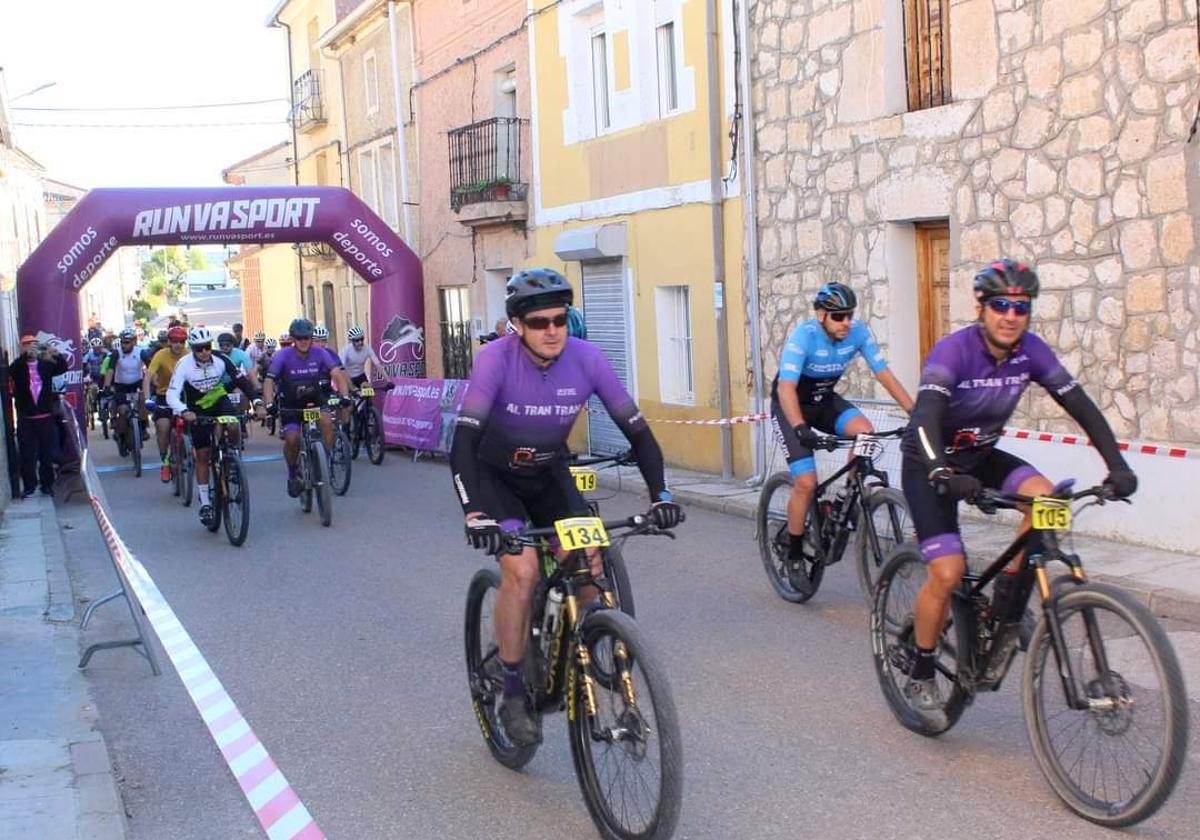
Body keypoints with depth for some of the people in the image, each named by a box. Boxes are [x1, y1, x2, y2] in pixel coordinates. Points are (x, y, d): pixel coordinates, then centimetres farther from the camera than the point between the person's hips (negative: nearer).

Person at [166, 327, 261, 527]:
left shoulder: (221, 360, -20)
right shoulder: (184, 365, -24)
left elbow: (242, 380, -18)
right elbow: (172, 395, -32)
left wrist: (257, 402, -33)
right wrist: (184, 411, -51)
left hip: (219, 399, 1)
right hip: (197, 408, -1)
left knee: (233, 428, -30)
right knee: (202, 455, -2)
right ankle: (205, 504, 7)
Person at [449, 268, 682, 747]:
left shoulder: (586, 359, -19)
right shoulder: (496, 359, -28)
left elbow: (637, 431, -15)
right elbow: (464, 442, -34)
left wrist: (660, 496, -27)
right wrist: (474, 513, -47)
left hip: (549, 473, 4)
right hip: (495, 476, -3)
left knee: (588, 565, -14)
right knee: (522, 570, -23)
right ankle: (513, 694, -7)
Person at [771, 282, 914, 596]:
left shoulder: (859, 332, -17)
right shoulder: (803, 336, -29)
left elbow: (884, 374, -15)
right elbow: (786, 387, -37)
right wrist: (800, 428, -52)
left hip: (824, 400, 4)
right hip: (790, 405, -4)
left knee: (864, 431, -26)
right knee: (806, 482, -15)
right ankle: (795, 557, 2)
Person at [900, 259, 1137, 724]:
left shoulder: (1030, 351, -11)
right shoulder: (954, 351, -27)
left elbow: (1080, 406, -11)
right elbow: (925, 417, -41)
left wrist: (1117, 465, -23)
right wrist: (944, 474, -58)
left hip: (980, 456, 5)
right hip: (929, 464, -5)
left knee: (1043, 495, -24)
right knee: (948, 571, -18)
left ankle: (1007, 612, -7)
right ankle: (920, 677, 3)